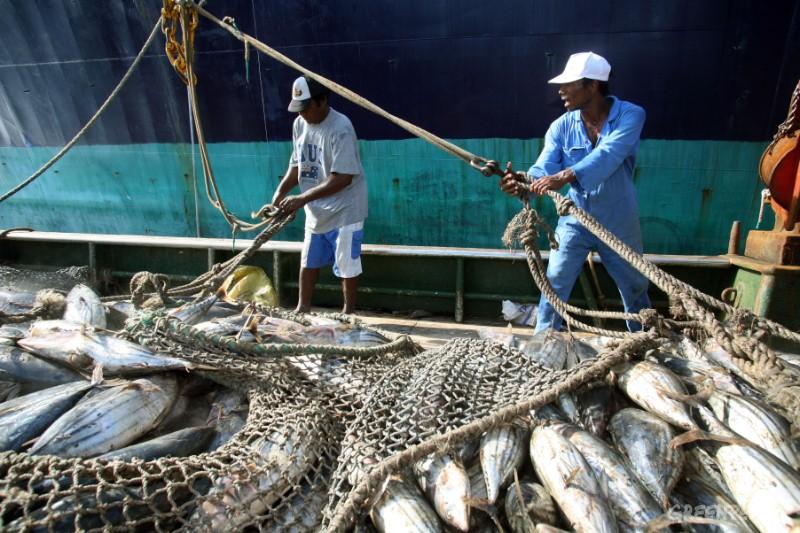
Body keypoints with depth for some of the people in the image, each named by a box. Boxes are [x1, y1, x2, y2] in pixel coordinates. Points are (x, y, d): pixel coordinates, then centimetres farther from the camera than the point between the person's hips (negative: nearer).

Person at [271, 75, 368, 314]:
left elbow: (342, 177, -28)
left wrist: (302, 199, -29)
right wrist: (281, 191, -6)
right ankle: (302, 308, 34)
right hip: (316, 210, 7)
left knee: (347, 265, 6)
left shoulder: (341, 128, -23)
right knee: (308, 262, 17)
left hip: (344, 211, -7)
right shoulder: (299, 124, 1)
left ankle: (349, 311, 25)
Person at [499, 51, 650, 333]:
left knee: (635, 289, 18)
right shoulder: (561, 127, -8)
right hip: (575, 221, 1)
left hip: (619, 223, -1)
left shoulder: (630, 115, -16)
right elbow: (543, 169, -20)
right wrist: (523, 183, -43)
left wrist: (564, 176, -50)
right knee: (553, 287, 0)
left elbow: (607, 156, -35)